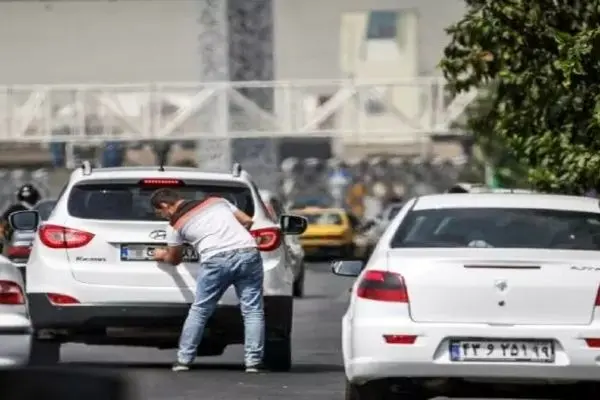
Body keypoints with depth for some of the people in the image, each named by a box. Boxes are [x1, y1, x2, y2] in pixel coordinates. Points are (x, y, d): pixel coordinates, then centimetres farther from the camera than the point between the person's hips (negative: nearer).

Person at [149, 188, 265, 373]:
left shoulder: (176, 224, 15)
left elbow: (174, 259, 27)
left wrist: (162, 256, 48)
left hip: (217, 259, -3)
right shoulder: (217, 201, 23)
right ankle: (253, 361, -4)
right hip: (248, 252, 3)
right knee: (252, 310, 4)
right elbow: (247, 221, 21)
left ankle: (184, 359, 15)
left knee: (199, 311, 12)